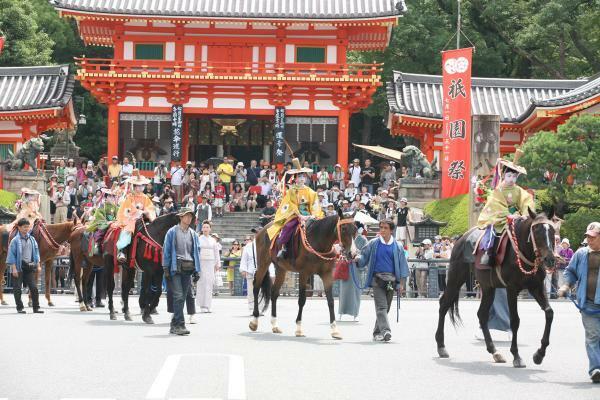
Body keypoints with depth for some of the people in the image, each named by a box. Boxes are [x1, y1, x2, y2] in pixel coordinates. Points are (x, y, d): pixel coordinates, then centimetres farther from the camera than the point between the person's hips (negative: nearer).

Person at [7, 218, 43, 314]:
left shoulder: (32, 239, 8)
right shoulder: (15, 240, -6)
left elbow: (36, 252, 14)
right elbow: (12, 255, -8)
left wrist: (38, 265, 9)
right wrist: (14, 268, -14)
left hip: (30, 266, 4)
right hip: (19, 267, -4)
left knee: (34, 288, 1)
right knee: (17, 288, 0)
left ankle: (36, 307, 6)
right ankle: (20, 308, 9)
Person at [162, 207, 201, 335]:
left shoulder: (193, 234, 13)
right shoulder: (172, 232, 1)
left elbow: (196, 252, 15)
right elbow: (166, 251, 0)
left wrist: (197, 270, 8)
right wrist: (166, 268, -6)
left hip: (188, 268, 5)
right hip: (176, 267, -5)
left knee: (183, 297, 6)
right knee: (178, 296, -13)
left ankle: (174, 325, 14)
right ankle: (180, 325, -15)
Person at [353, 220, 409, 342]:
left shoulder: (397, 246, 8)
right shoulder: (373, 244, 5)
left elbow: (401, 263, 10)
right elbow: (364, 257, 7)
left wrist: (400, 281, 5)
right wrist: (358, 259, -17)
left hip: (391, 280, 2)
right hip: (377, 279, -2)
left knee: (386, 307, 7)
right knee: (381, 306, -14)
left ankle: (377, 333, 18)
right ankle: (385, 331, -25)